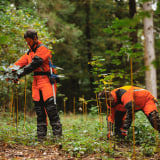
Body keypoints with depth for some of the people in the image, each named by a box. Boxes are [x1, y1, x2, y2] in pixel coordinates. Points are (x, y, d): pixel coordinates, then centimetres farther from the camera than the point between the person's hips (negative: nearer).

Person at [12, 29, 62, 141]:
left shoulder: (43, 49, -9)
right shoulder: (30, 52, 18)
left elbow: (34, 64, -19)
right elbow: (21, 62, 7)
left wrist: (20, 74, -22)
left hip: (46, 80, -8)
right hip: (36, 81, 8)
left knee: (50, 107, -12)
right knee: (39, 109, 7)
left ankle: (57, 133, -8)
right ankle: (41, 135, 11)